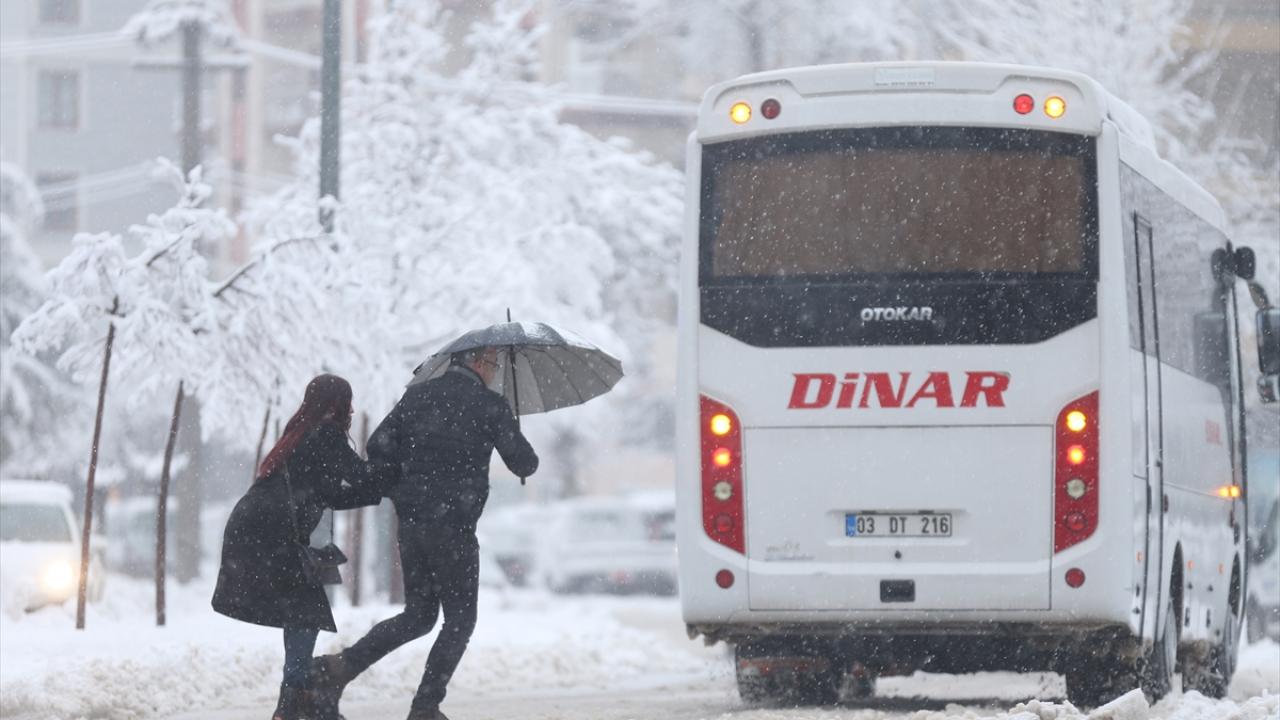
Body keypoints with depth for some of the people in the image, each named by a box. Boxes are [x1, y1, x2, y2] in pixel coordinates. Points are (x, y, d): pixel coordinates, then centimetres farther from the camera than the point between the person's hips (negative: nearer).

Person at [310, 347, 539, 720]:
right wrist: (515, 437, 19)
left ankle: (339, 667, 0)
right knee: (460, 619, 8)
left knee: (418, 615, 16)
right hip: (454, 527, -6)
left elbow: (378, 447, 3)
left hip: (410, 521, 6)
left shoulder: (417, 395, 10)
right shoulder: (490, 406, -5)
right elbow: (524, 464, -3)